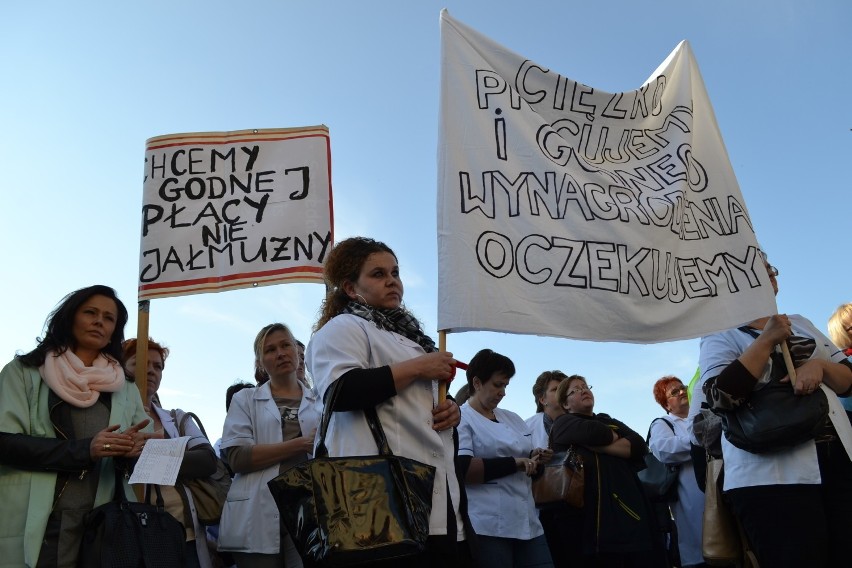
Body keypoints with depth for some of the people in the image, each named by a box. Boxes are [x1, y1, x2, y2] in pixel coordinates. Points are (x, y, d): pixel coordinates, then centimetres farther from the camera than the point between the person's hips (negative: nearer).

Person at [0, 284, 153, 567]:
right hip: (33, 527, -3)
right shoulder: (23, 371, 5)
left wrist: (132, 450, -14)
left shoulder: (126, 390, 14)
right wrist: (84, 450, -17)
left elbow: (145, 449, 10)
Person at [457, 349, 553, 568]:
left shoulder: (513, 419, 20)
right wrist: (513, 463, -14)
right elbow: (461, 468, -18)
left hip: (527, 522, 7)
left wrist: (534, 459, 3)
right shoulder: (460, 418, -3)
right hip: (487, 527, -7)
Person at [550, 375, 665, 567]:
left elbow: (640, 446, 5)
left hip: (628, 504, 5)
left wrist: (599, 445, -7)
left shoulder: (609, 421, 23)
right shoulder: (563, 424, 8)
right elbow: (593, 432, -14)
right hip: (591, 510, -5)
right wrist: (615, 436, 6)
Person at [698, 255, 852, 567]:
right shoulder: (721, 334, 2)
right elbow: (720, 396, -15)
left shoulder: (800, 323, 20)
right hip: (770, 475, -5)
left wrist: (820, 366, -6)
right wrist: (768, 340, -11)